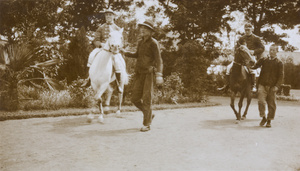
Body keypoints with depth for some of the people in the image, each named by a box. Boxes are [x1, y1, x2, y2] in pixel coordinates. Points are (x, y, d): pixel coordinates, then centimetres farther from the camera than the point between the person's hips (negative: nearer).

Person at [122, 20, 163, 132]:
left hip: (148, 73, -7)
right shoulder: (140, 43, 14)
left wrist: (159, 74, -27)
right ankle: (149, 115, 27)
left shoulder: (154, 43, -7)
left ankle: (147, 124, 9)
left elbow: (158, 60, -15)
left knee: (146, 99, -4)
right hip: (139, 73, 7)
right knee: (135, 99, 5)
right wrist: (125, 53, 23)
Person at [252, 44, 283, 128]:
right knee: (261, 101, -13)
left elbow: (281, 76, 2)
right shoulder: (263, 60, 9)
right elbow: (255, 67, 16)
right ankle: (263, 117, 6)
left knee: (271, 104, 4)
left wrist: (277, 86, -9)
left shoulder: (279, 63, 4)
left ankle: (269, 121, 19)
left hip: (272, 86, 0)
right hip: (262, 85, 0)